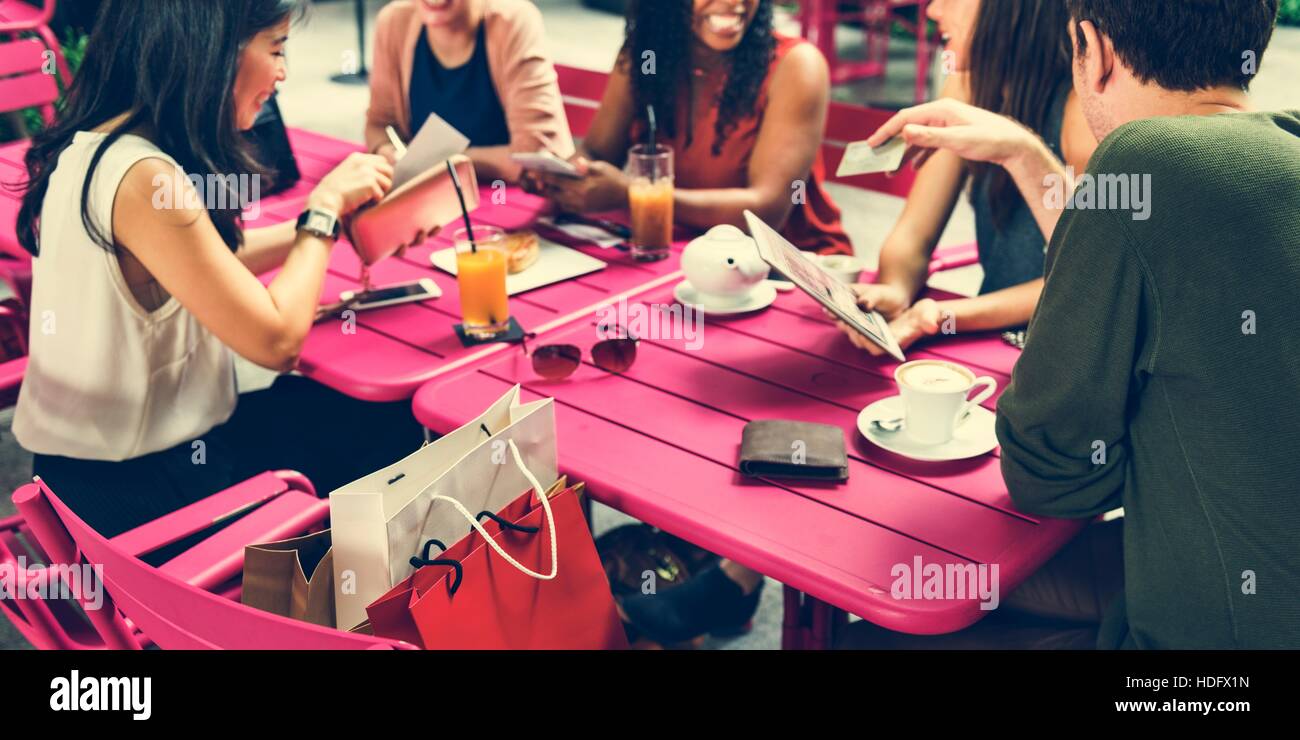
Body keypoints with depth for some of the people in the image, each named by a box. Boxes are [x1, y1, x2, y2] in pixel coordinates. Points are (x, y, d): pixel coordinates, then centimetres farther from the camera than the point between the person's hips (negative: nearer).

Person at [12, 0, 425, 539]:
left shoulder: (94, 144, -1)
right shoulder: (142, 177, -29)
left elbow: (204, 262, 11)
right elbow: (276, 339, -25)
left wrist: (329, 212, 5)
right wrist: (325, 207, -13)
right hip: (139, 489, -8)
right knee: (392, 436, 9)